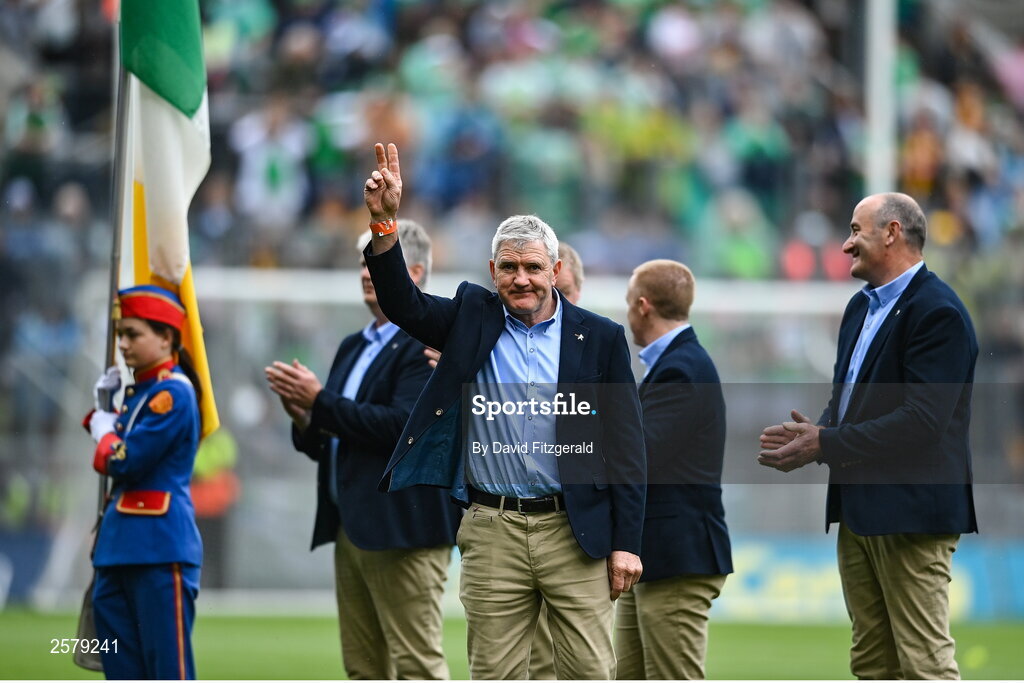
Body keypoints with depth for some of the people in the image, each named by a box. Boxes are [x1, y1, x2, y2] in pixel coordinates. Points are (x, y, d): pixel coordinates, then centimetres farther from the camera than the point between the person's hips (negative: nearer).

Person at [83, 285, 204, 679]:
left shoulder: (172, 393, -12)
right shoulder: (138, 391, 16)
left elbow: (125, 461, -18)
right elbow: (111, 458, 18)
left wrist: (103, 429, 2)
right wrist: (103, 410, 4)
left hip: (160, 546, -9)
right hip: (120, 547, 9)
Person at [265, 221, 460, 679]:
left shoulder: (429, 345, -9)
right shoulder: (353, 347, 20)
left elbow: (403, 425, -22)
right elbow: (327, 445, 21)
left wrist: (321, 401, -16)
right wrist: (304, 417, -1)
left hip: (403, 530, -9)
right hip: (352, 529, 9)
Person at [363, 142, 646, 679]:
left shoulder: (600, 338, 4)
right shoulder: (472, 319, 9)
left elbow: (626, 448, 3)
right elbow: (402, 304, -4)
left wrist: (626, 543, -3)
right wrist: (384, 222, -18)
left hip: (576, 533, -1)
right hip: (493, 534, 1)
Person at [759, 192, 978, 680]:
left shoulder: (937, 312, -14)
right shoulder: (862, 307, 17)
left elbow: (922, 421, -21)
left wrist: (825, 444, -18)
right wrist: (811, 435, -2)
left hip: (910, 511, -10)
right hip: (859, 510, 10)